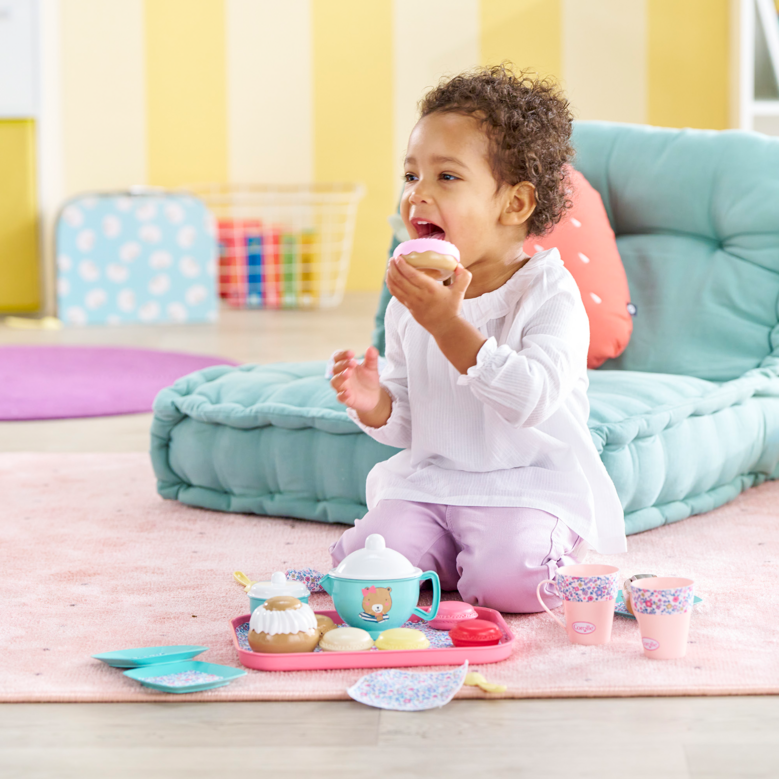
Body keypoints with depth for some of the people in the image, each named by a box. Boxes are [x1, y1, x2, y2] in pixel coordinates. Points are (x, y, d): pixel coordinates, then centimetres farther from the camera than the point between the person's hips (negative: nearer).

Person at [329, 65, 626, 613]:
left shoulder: (549, 294, -11)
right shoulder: (409, 304, 6)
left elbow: (532, 399, -27)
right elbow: (409, 423, 13)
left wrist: (448, 324, -31)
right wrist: (375, 405, -12)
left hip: (532, 487, -4)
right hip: (430, 481, 5)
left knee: (507, 581, -30)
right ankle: (446, 554, 13)